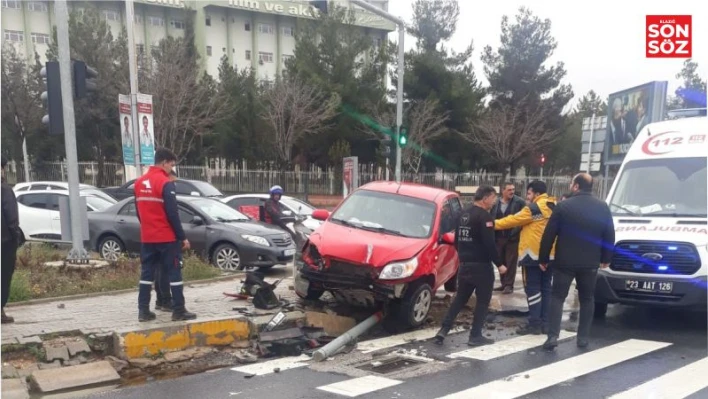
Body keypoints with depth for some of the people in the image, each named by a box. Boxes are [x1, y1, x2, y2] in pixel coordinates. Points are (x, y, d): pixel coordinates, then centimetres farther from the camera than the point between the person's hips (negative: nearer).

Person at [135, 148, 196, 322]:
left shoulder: (139, 182, 10)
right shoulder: (166, 183, -14)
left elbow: (139, 211, 16)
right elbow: (172, 214, -17)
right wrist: (182, 237, -11)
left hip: (147, 237, 7)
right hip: (166, 237, -7)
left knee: (147, 273, 11)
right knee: (174, 272, 0)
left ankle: (143, 310, 12)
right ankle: (179, 311, 2)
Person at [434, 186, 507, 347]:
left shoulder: (464, 213, 12)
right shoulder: (484, 216, -15)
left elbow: (457, 239, 18)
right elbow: (489, 244, -20)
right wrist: (499, 264, -13)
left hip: (464, 264, 8)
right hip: (481, 265, -8)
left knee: (460, 298, 14)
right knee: (483, 300, 3)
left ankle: (444, 330, 5)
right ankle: (475, 336, 6)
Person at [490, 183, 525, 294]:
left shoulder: (519, 202, -7)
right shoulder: (496, 203, 5)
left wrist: (517, 231, -17)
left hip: (513, 237, -4)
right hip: (499, 237, 5)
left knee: (511, 262, 0)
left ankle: (509, 285, 8)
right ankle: (504, 283, 24)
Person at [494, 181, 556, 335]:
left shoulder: (534, 208, -14)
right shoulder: (553, 207, 11)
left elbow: (514, 220, -10)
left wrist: (495, 224, -2)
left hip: (533, 253, -8)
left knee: (533, 289, -3)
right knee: (545, 288, 12)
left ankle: (534, 324, -1)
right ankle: (545, 322, 16)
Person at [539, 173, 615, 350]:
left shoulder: (564, 206, -8)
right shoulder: (603, 207, 2)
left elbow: (549, 235, -8)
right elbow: (610, 236, 7)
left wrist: (543, 258, 1)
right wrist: (605, 258, 17)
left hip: (564, 261, -2)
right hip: (590, 263, 3)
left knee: (558, 297, 4)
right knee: (587, 299, 15)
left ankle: (553, 336, -5)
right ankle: (583, 337, 16)